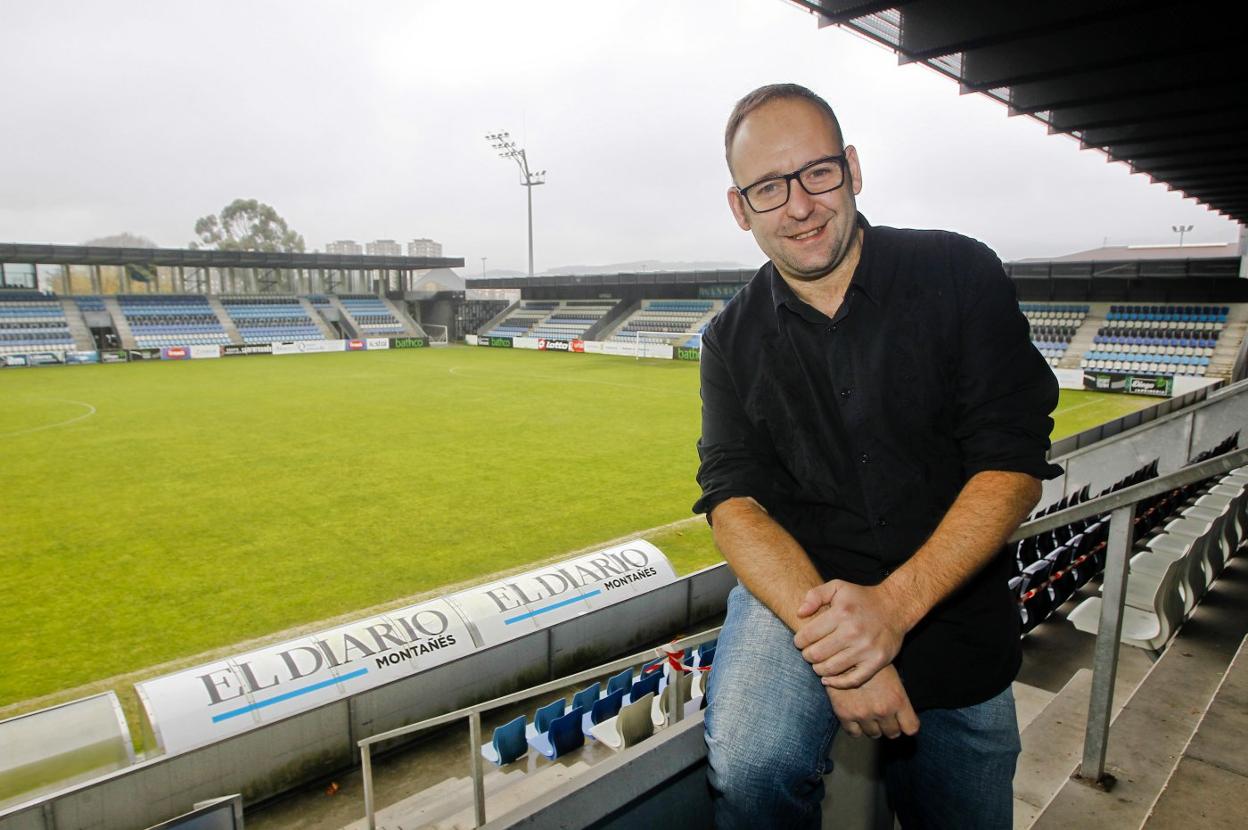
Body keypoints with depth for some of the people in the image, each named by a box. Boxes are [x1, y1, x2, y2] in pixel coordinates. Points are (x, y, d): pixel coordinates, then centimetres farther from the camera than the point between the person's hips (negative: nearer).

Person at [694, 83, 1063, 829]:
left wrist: (895, 603, -24)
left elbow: (1015, 467, -11)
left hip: (953, 623, 2)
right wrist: (827, 632, -27)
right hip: (799, 590, -1)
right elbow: (734, 500, -11)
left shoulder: (960, 276, -6)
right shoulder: (733, 340, -1)